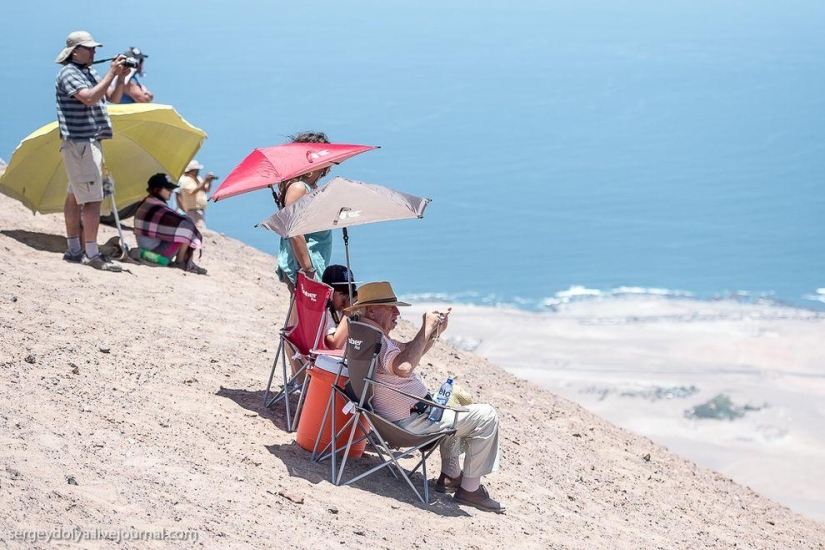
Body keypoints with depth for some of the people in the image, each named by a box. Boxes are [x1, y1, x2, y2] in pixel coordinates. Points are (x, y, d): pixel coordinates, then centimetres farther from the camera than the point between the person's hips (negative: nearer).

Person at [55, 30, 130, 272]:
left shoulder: (90, 74, 17)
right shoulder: (68, 74, -11)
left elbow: (114, 97, 15)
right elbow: (89, 97, -26)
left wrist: (121, 77, -2)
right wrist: (112, 73, -22)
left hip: (91, 141, 10)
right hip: (79, 143, -10)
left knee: (75, 196, 12)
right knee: (92, 198, -13)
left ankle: (74, 250, 16)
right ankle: (92, 254, -15)